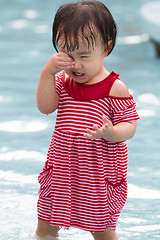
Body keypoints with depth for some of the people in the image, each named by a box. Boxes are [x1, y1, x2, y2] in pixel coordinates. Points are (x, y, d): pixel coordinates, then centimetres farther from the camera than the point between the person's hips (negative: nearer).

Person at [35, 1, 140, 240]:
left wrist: (110, 132, -33)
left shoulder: (115, 88, -13)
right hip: (61, 170, 4)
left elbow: (129, 126, -11)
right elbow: (45, 107, -11)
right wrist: (48, 72, -21)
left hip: (99, 172, -4)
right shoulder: (62, 81, 1)